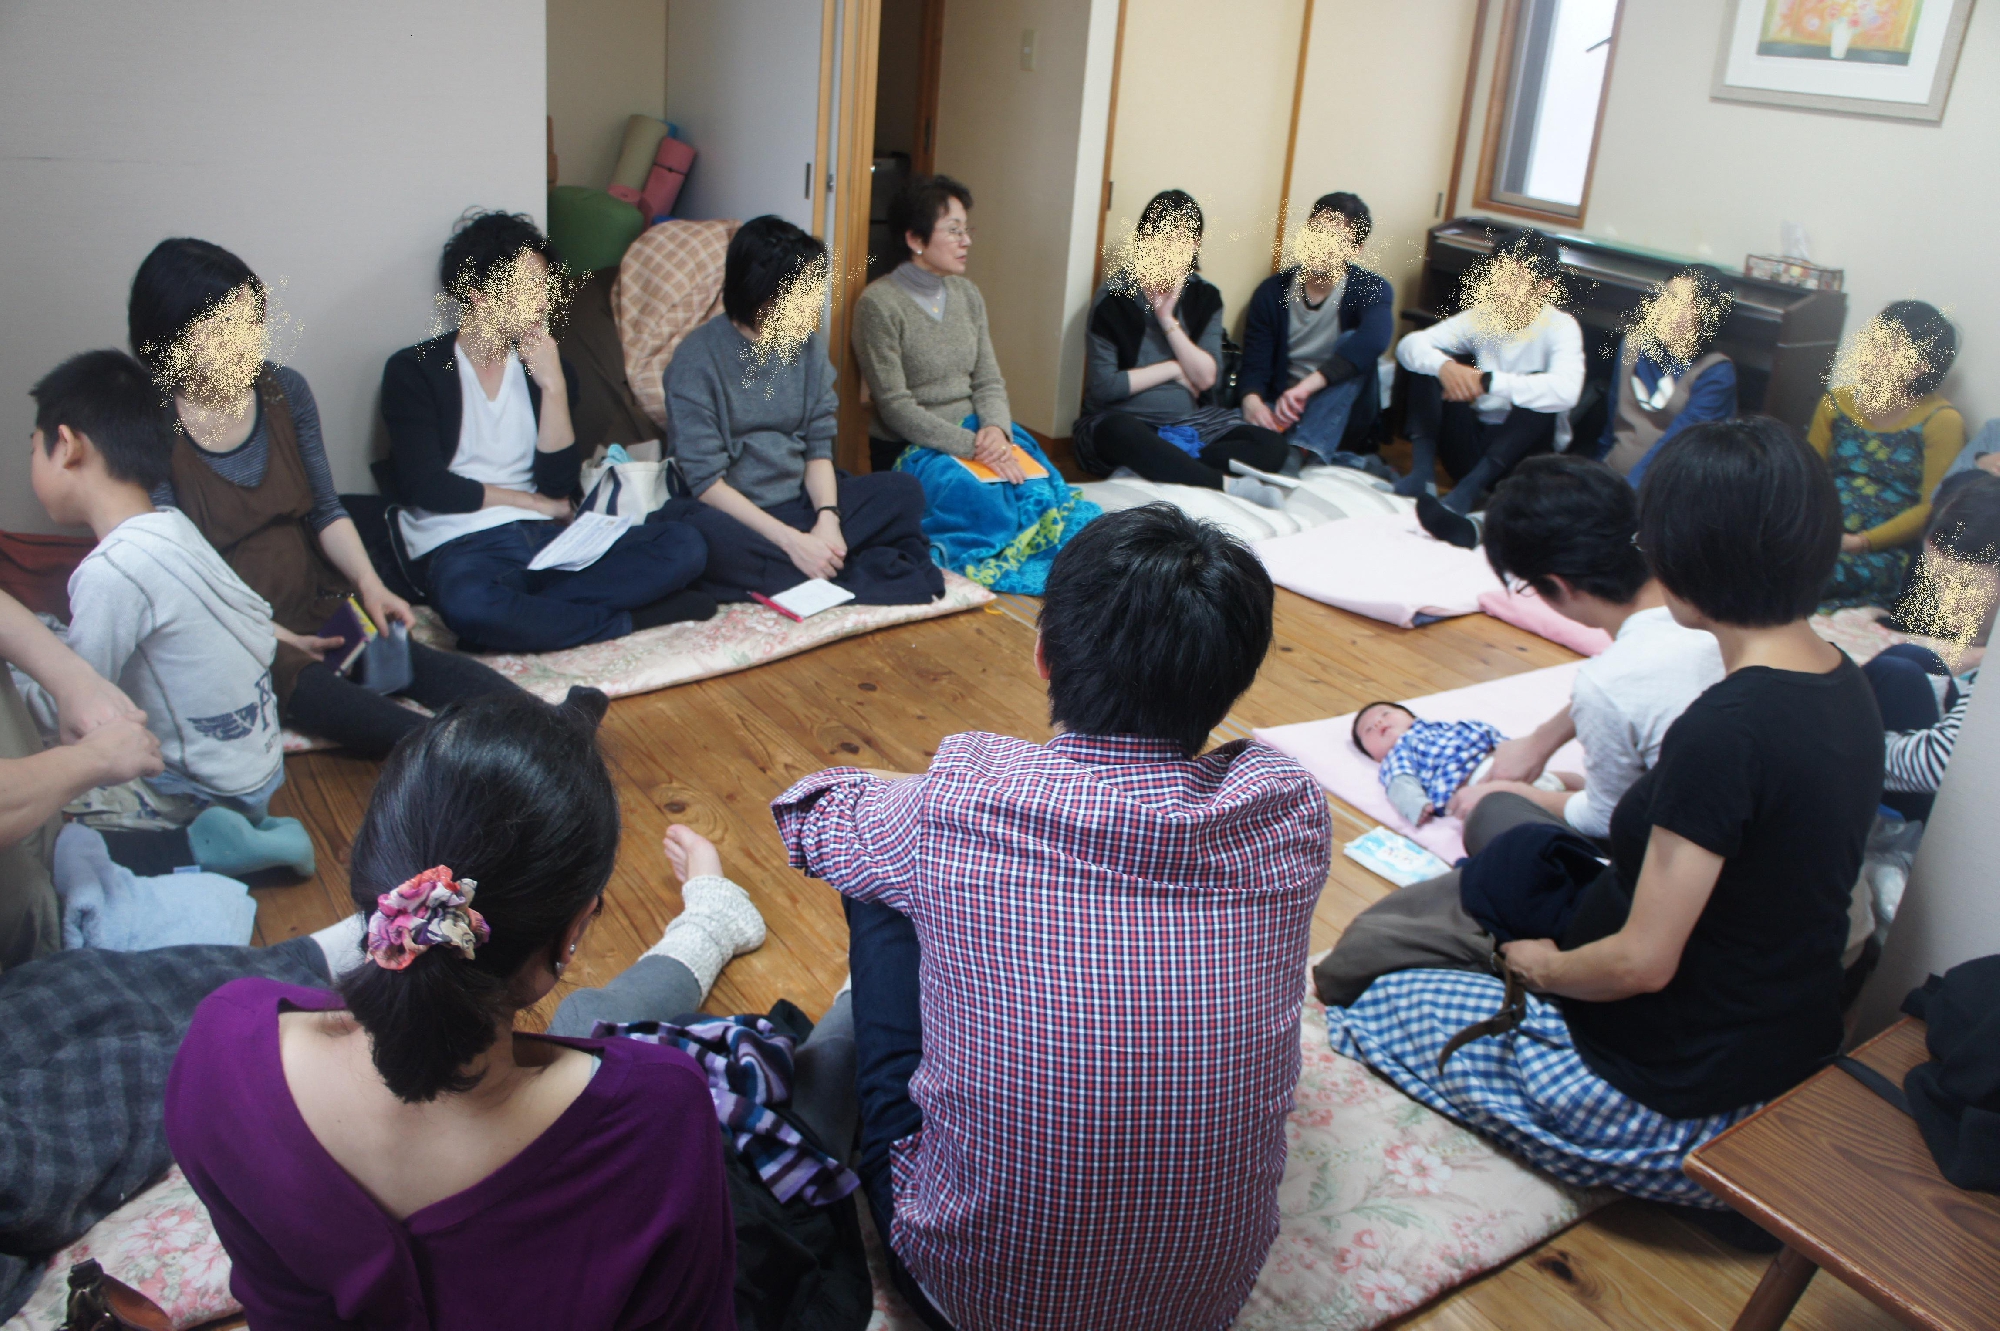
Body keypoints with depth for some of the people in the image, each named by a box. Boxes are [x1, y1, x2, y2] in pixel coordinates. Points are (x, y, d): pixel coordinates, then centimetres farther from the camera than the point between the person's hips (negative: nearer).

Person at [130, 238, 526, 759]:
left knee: (418, 662, -26)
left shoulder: (285, 391, 5)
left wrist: (370, 585, -7)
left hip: (314, 601, 5)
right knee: (320, 694, -37)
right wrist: (273, 639, -20)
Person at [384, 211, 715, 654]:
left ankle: (525, 612, -26)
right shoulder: (414, 370, 2)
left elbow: (558, 484, 3)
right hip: (462, 547, -4)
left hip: (545, 537, 4)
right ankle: (626, 620, -21)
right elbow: (425, 486, -7)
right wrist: (534, 502, -2)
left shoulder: (544, 368, 13)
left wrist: (554, 387, -6)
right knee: (468, 604, -42)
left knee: (685, 545, -18)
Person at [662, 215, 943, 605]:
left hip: (799, 501, 5)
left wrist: (828, 518, -16)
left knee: (903, 491, -13)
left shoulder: (809, 344, 4)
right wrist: (791, 540, -25)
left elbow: (819, 446, 5)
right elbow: (706, 481, -17)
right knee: (691, 526, -39)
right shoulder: (698, 360, -13)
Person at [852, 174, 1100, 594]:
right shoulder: (879, 304, -9)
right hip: (911, 449, -6)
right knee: (993, 508, -31)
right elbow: (895, 407, -14)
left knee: (1049, 493, -24)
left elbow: (989, 380, 10)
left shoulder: (967, 294, 12)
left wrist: (996, 429, -13)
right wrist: (972, 446, -22)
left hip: (978, 433, 6)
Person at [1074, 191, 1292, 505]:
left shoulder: (1203, 297, 7)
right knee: (1118, 433, -40)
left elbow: (1207, 377, -3)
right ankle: (1227, 484, -33)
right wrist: (1175, 368, -6)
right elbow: (1103, 386, -13)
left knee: (1273, 447, -16)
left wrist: (1167, 319, -11)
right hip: (1124, 418, -5)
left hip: (1191, 422, 5)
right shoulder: (1115, 295, -7)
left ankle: (1155, 468, -29)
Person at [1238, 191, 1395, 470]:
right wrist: (1252, 401, -30)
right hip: (1283, 413, 1)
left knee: (1351, 343, -30)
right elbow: (1255, 365, -4)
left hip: (1341, 417, -1)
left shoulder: (1371, 289, -7)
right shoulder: (1273, 291, 1)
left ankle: (1305, 451, -41)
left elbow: (1374, 338, -30)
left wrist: (1306, 386, -43)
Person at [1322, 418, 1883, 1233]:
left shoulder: (1724, 732, -32)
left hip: (1684, 1099, -9)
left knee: (1382, 1006, 6)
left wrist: (1543, 965, -5)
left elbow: (1642, 963, -26)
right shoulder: (1841, 683, -3)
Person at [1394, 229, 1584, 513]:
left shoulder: (1560, 327, -13)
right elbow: (1408, 345, -12)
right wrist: (1443, 366, -34)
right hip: (1471, 440, 4)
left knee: (1538, 389, -31)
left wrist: (1487, 382, -37)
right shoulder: (1481, 316, -2)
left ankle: (1469, 488, -31)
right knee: (1431, 361, -11)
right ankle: (1422, 470, -22)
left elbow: (1565, 390, -34)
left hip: (1521, 448, -3)